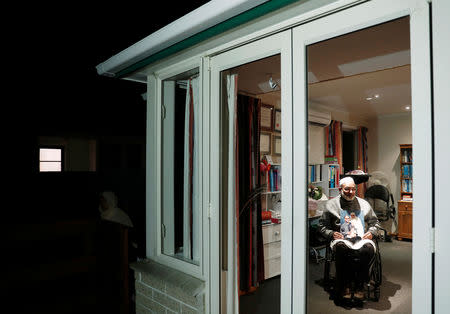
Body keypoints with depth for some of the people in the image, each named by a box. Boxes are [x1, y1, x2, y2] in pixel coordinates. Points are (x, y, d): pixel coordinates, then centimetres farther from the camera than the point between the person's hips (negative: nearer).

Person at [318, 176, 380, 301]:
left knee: (368, 248, -34)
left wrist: (371, 232, 7)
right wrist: (331, 234, -7)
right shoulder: (331, 204, 12)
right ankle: (344, 286, -24)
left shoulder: (364, 204, 22)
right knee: (342, 248, -38)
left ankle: (359, 286, -20)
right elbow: (322, 226, 13)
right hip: (341, 239, -2)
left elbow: (375, 222, 29)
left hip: (362, 238, 2)